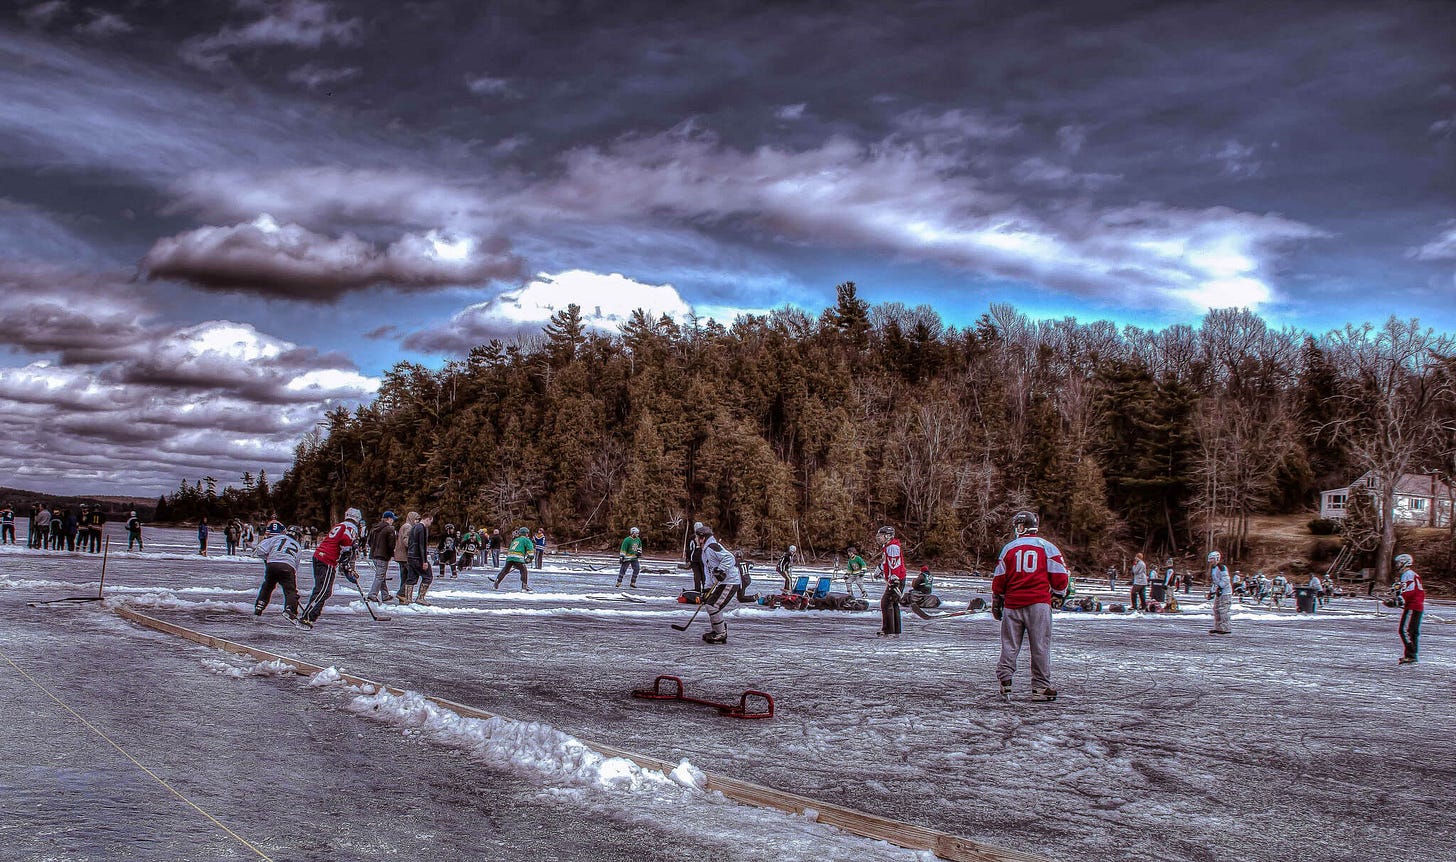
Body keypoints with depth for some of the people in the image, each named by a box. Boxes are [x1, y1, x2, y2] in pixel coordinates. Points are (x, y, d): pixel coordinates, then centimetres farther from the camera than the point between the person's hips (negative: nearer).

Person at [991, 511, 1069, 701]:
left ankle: (1004, 680, 2)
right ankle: (1040, 688, 2)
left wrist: (996, 603, 20)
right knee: (1040, 646, 2)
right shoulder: (1047, 547, 2)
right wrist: (1059, 594, 20)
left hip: (1013, 604, 2)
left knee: (1010, 644, 9)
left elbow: (999, 579, 9)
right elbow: (1060, 576, 1)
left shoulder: (1008, 548, 6)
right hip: (1039, 603, -2)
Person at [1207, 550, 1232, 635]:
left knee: (1223, 610, -11)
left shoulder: (1221, 567, -13)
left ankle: (1225, 629, -9)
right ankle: (1218, 628, 18)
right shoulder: (1212, 569, 18)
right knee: (1216, 609, 11)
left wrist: (1219, 588, -23)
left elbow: (1225, 580, -20)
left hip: (1225, 591, -10)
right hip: (1218, 593, 10)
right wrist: (1211, 591, 20)